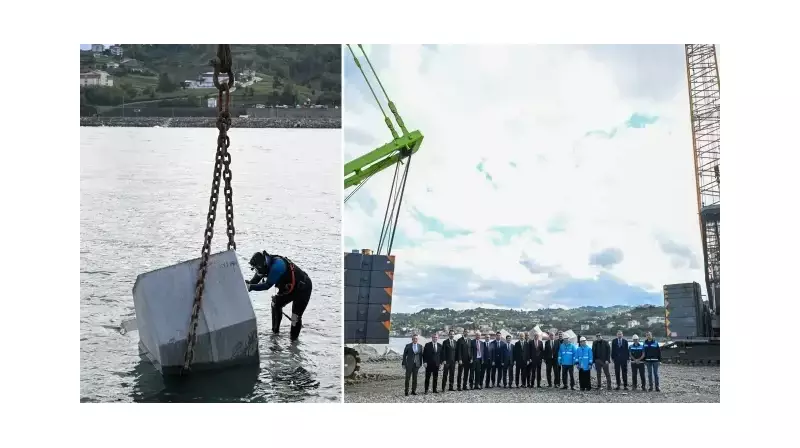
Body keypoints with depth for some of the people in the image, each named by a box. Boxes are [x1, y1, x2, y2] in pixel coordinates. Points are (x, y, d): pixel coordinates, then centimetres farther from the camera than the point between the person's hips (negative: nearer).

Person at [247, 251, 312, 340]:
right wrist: (247, 284, -18)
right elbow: (255, 280, 1)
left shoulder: (277, 265, -33)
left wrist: (251, 287, -33)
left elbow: (268, 285, -33)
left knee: (296, 315, -12)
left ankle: (294, 339, 5)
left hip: (303, 288, -10)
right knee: (276, 303, 15)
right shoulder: (268, 265, -5)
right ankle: (275, 331, 28)